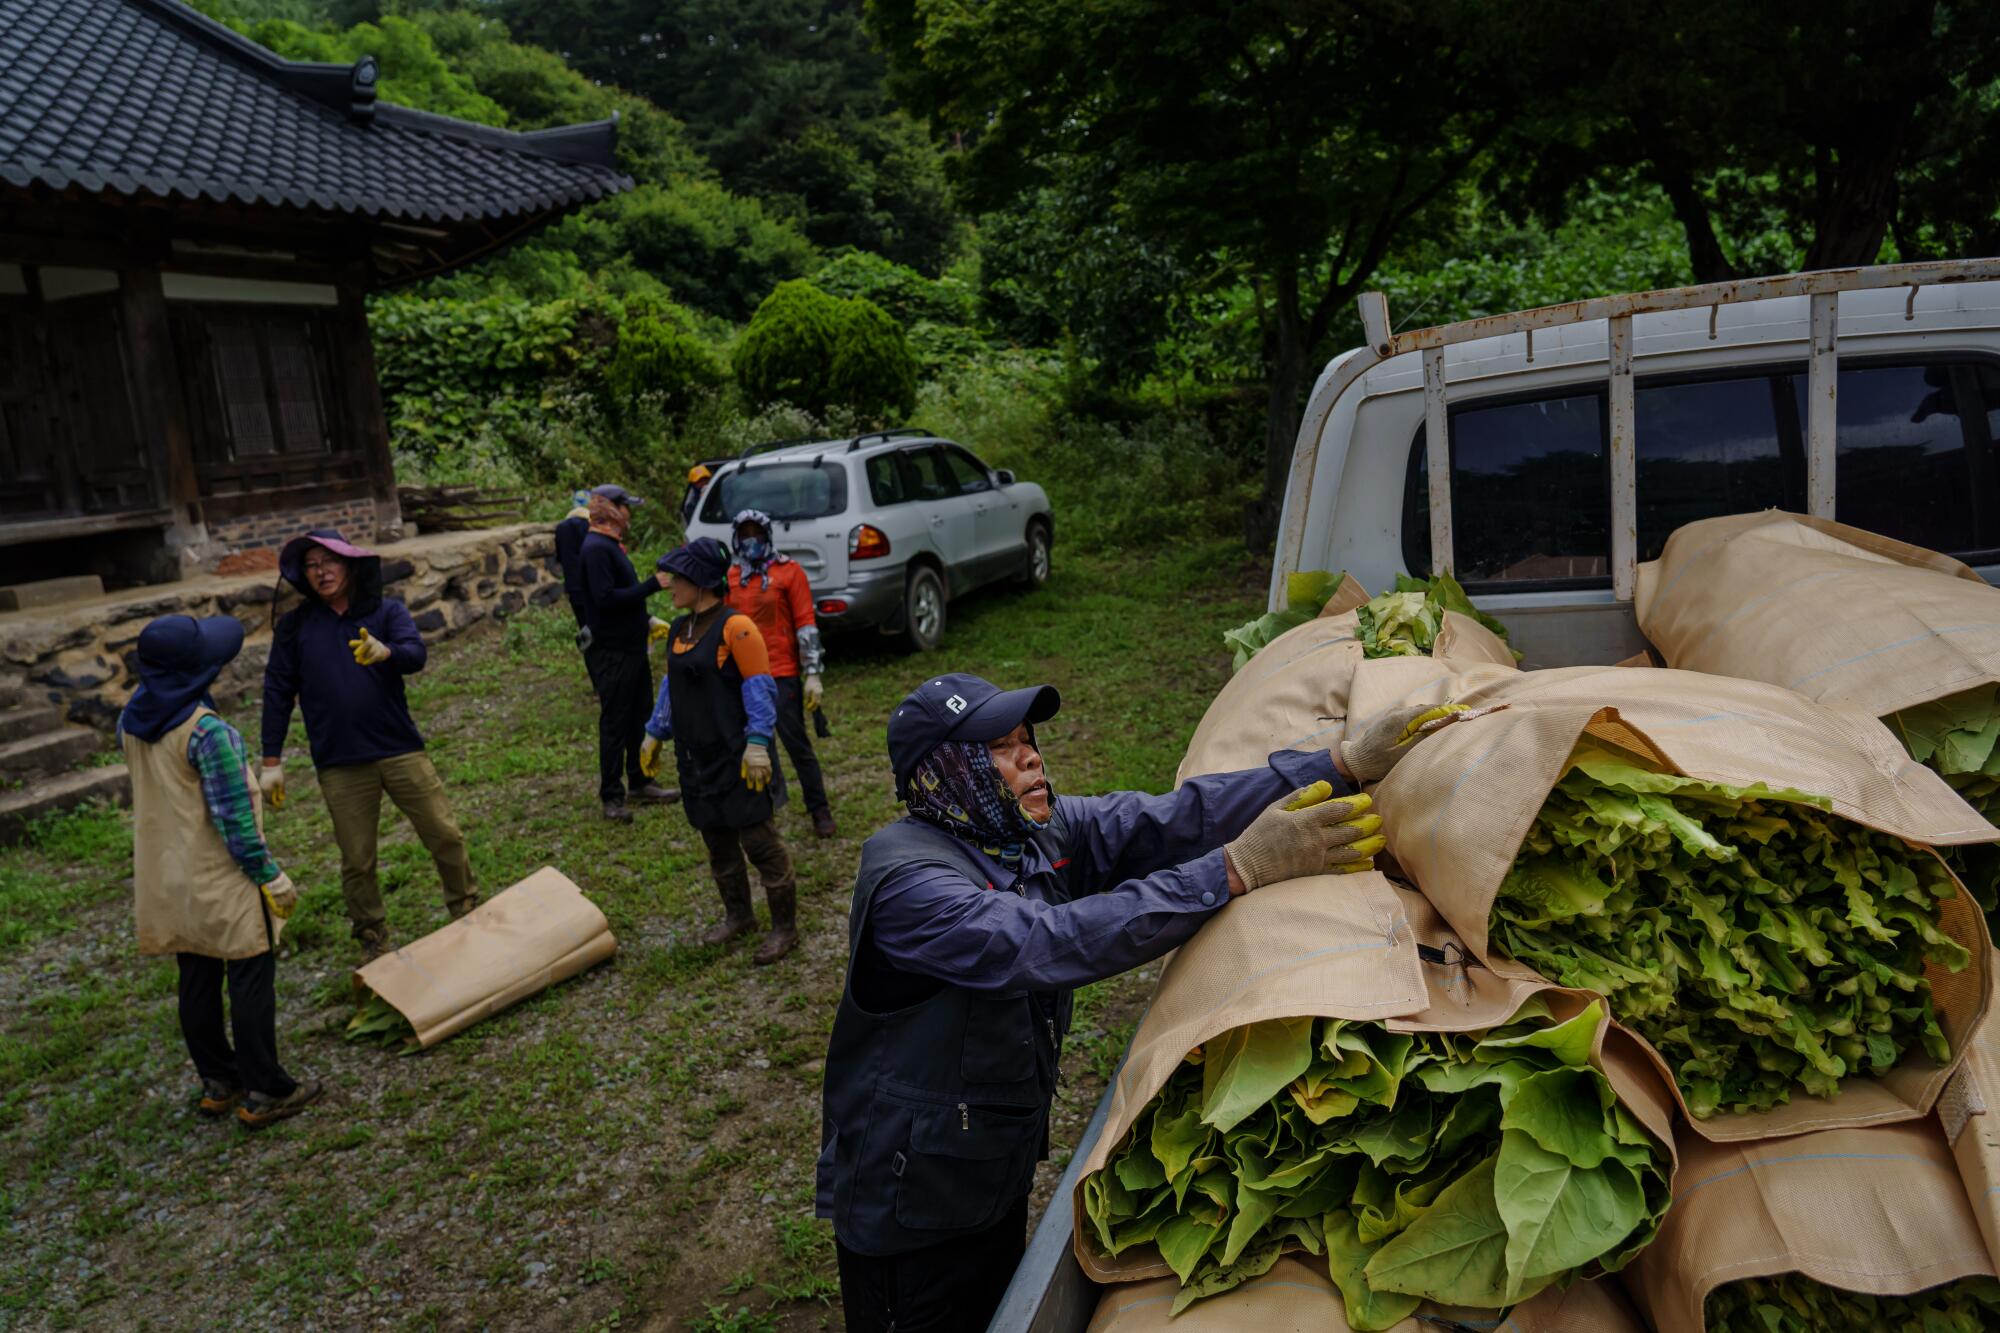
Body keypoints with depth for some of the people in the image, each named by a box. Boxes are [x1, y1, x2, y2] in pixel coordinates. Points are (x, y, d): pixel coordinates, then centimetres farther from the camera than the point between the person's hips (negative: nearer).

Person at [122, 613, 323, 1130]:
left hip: (167, 878, 8)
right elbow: (233, 817, -20)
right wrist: (271, 877, -12)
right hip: (219, 881, -8)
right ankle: (264, 1093, 9)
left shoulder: (132, 720, 0)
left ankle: (217, 1084, 30)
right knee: (251, 980, 3)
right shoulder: (208, 731, -24)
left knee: (197, 980, 17)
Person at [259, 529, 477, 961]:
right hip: (339, 764, 1)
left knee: (445, 836, 2)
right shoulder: (294, 625, 5)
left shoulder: (387, 611, 1)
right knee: (356, 861, 7)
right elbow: (278, 692, 6)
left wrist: (386, 652, -41)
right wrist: (271, 761, 4)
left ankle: (468, 914, 22)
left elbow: (417, 654, -17)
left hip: (401, 750, 0)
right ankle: (373, 942, 25)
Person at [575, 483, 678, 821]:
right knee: (615, 724, -2)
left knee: (640, 716, 16)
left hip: (632, 647, 10)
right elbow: (606, 598, -26)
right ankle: (611, 796, 7)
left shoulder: (611, 546, 16)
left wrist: (647, 622, 16)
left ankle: (640, 783, 28)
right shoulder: (595, 549, -17)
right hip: (611, 652, -10)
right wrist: (652, 584, -24)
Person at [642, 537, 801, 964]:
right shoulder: (680, 630, 10)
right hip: (698, 760, 8)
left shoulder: (735, 627, -16)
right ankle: (738, 916, 35)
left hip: (737, 760, -8)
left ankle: (784, 928, 13)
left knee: (759, 841, 0)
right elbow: (671, 686, 20)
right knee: (717, 842, 18)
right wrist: (655, 733, 22)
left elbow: (759, 689, -16)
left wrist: (757, 742, -20)